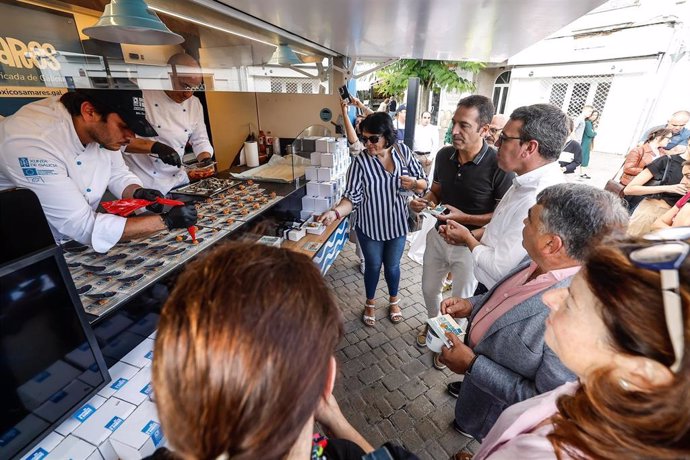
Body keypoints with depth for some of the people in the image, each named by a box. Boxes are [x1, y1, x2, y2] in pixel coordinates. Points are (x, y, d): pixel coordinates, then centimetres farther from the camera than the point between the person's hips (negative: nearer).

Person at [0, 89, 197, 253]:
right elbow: (84, 227, -30)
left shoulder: (101, 130, -12)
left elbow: (118, 175, 5)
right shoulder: (30, 142, -29)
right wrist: (166, 221, -30)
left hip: (77, 240, 5)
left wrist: (138, 193, -16)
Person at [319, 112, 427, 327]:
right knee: (373, 266, 16)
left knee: (392, 265, 19)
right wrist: (335, 212, -36)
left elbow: (423, 183, 0)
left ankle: (394, 300, 48)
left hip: (397, 224, 2)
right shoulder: (360, 161, -17)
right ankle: (370, 303, 44)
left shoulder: (404, 151, -8)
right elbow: (352, 197, -18)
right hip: (370, 227, -2)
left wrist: (414, 183, -23)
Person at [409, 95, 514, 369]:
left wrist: (464, 218, -25)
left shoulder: (499, 166, -23)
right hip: (438, 236, 5)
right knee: (429, 289, 23)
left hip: (470, 245, -5)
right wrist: (424, 201, -12)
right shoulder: (444, 155, -6)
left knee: (460, 301, 16)